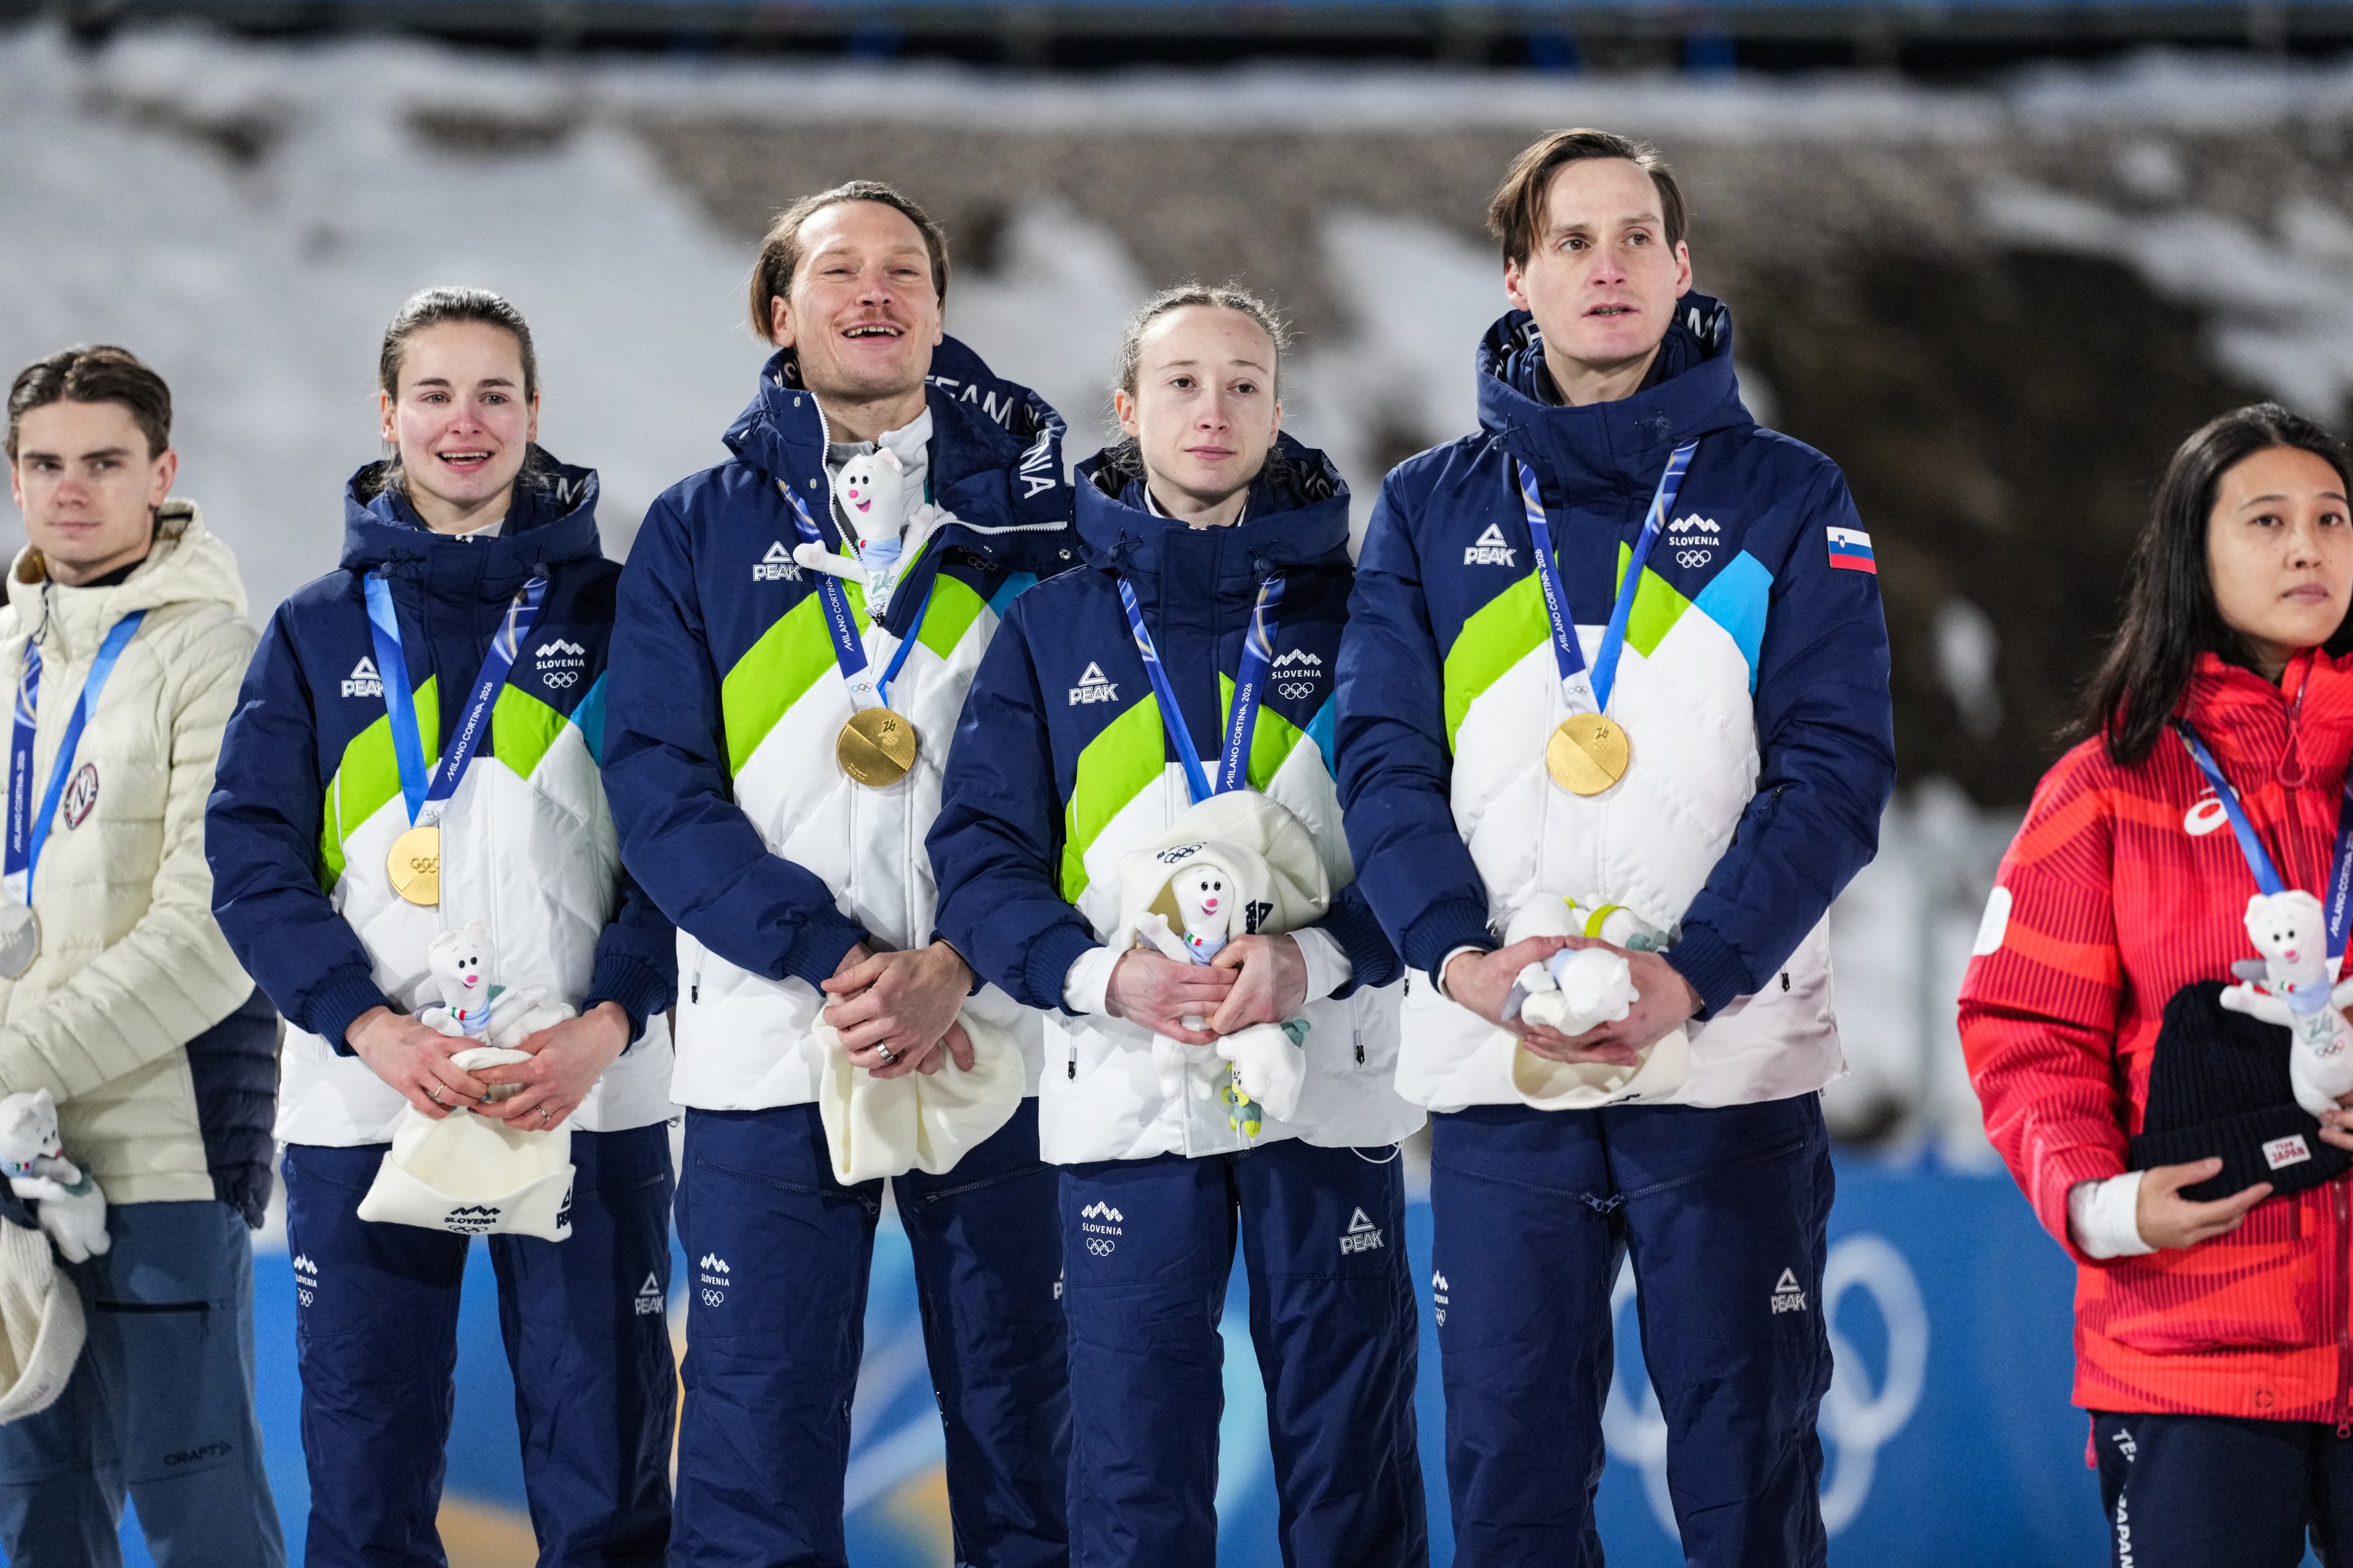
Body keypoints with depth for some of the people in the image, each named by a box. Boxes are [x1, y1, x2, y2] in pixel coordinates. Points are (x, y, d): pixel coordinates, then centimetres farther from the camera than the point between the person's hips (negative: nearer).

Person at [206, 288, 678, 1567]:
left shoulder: (613, 614, 7)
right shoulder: (318, 632, 10)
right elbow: (253, 856, 3)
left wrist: (605, 1023, -13)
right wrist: (374, 1029, -12)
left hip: (586, 1106, -1)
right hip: (362, 1109, 1)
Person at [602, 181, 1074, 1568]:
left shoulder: (1035, 512, 8)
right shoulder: (700, 531, 9)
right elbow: (661, 790, 0)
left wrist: (956, 963, -13)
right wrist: (832, 959, -14)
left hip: (996, 1039, 0)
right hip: (768, 1045, 0)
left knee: (1025, 1441, 4)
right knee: (757, 1452, -2)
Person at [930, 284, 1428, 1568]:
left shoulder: (1352, 609, 6)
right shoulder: (1050, 628, 9)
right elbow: (979, 859, 3)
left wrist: (1315, 958, -19)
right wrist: (1103, 973, -15)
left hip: (1326, 1087, 0)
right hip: (1123, 1100, 1)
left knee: (1352, 1462, 3)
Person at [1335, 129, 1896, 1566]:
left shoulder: (1786, 501, 7)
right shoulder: (1433, 509, 12)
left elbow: (1836, 768, -2)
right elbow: (1384, 758, 4)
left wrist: (1691, 974, -16)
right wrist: (1463, 956, -15)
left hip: (1732, 1058, -1)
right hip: (1494, 1071, 1)